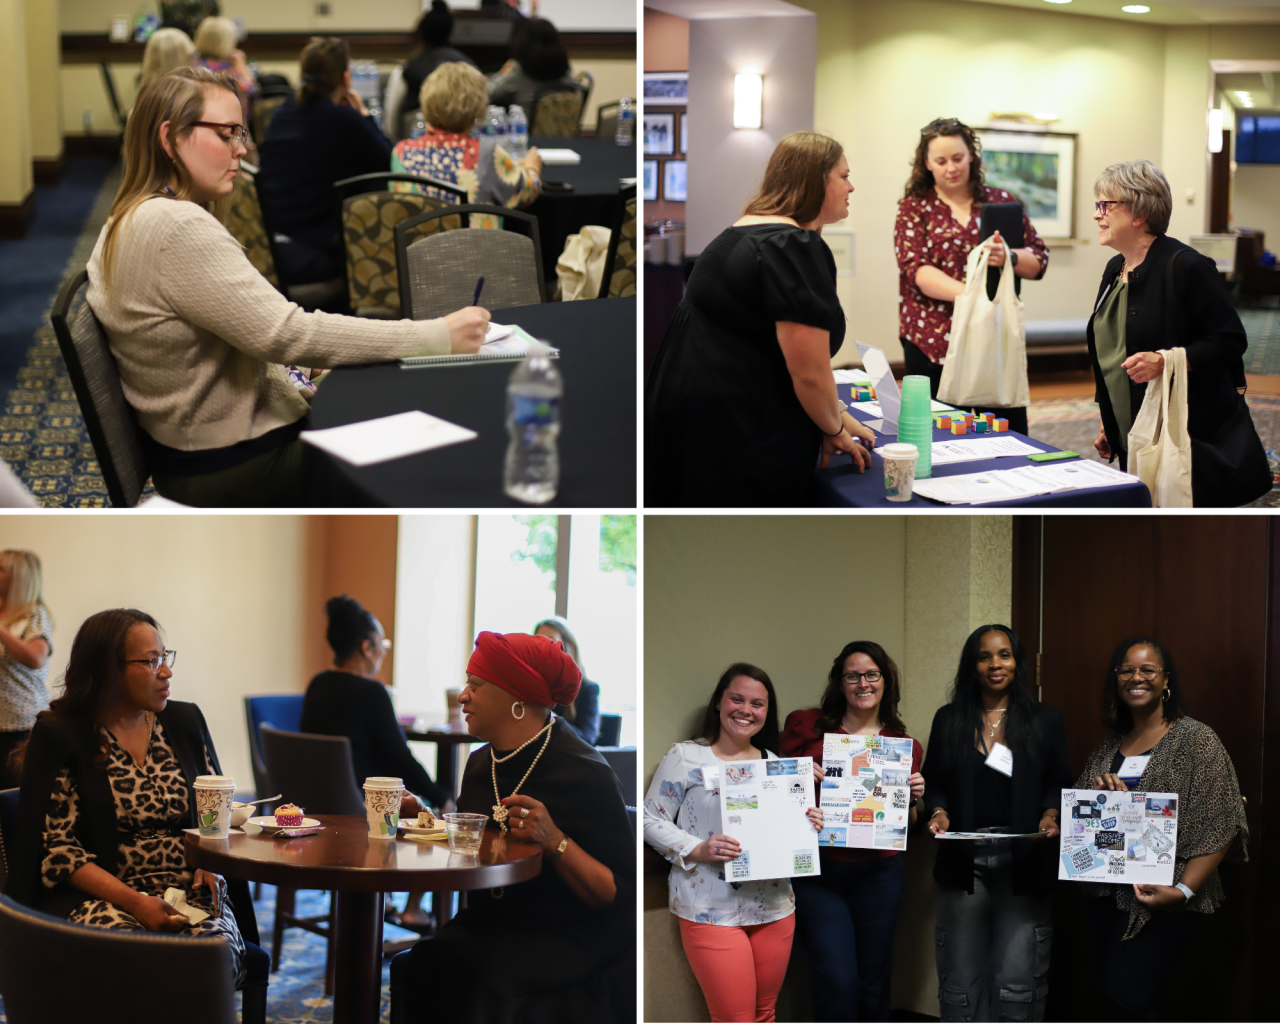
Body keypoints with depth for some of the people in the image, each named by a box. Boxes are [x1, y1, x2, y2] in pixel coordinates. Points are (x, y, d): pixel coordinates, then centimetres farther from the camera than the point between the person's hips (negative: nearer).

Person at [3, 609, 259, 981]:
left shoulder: (185, 721, 15)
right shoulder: (59, 736, 0)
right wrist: (133, 901, -17)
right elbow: (56, 849, -5)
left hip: (190, 891, 4)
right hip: (100, 894, -4)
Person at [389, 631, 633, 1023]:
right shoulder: (481, 763, 11)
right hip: (491, 928, 6)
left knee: (490, 981, -35)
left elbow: (622, 897, -14)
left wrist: (555, 841, -24)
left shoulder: (585, 774, -12)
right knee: (408, 971, -23)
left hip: (569, 937, -6)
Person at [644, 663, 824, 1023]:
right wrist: (697, 851, -20)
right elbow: (650, 820, -5)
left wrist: (809, 824, -3)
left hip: (774, 908, 5)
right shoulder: (686, 757, -5)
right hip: (711, 912, -5)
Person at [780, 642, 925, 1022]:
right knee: (838, 983, -12)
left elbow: (907, 827, 16)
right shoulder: (805, 726, 2)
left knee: (874, 981, 10)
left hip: (879, 873, 3)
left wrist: (912, 798, -4)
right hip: (816, 871, -2)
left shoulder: (906, 746, 8)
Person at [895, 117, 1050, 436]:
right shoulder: (914, 208, 6)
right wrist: (968, 293, -24)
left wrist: (1009, 258, -15)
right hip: (935, 343, -1)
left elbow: (1039, 261, 9)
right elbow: (916, 269, -8)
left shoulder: (1002, 202, 11)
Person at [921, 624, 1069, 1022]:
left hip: (1023, 863, -1)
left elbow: (1057, 784, 9)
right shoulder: (949, 720, 11)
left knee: (1018, 982, -5)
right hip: (964, 861, 1)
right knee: (960, 980, 3)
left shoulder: (1046, 722, 9)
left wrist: (1050, 816, -10)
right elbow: (933, 781, 13)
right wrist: (938, 812, -6)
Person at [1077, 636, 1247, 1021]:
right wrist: (1098, 792, -5)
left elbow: (1218, 826, -10)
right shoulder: (1108, 747, 15)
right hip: (1106, 896, 7)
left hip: (1162, 899, -7)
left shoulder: (1196, 739, -4)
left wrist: (1184, 889, -20)